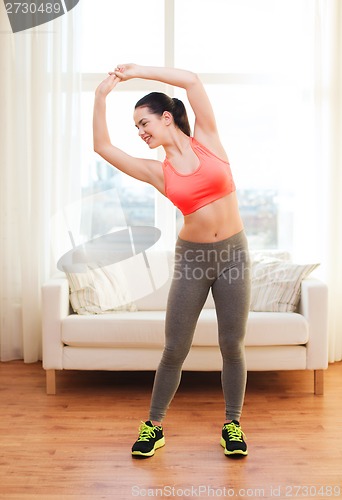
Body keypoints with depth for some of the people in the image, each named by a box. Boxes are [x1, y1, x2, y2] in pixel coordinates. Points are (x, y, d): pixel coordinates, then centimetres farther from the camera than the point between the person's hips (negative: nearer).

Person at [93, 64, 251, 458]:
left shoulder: (207, 140, 1)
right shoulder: (157, 171, 2)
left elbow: (192, 80, -8)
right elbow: (102, 146, -2)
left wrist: (138, 71, -3)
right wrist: (102, 96, -4)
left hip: (233, 253, -1)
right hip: (191, 258, 1)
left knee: (232, 347, 6)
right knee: (174, 350, 4)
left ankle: (232, 425, 25)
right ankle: (154, 426, 22)